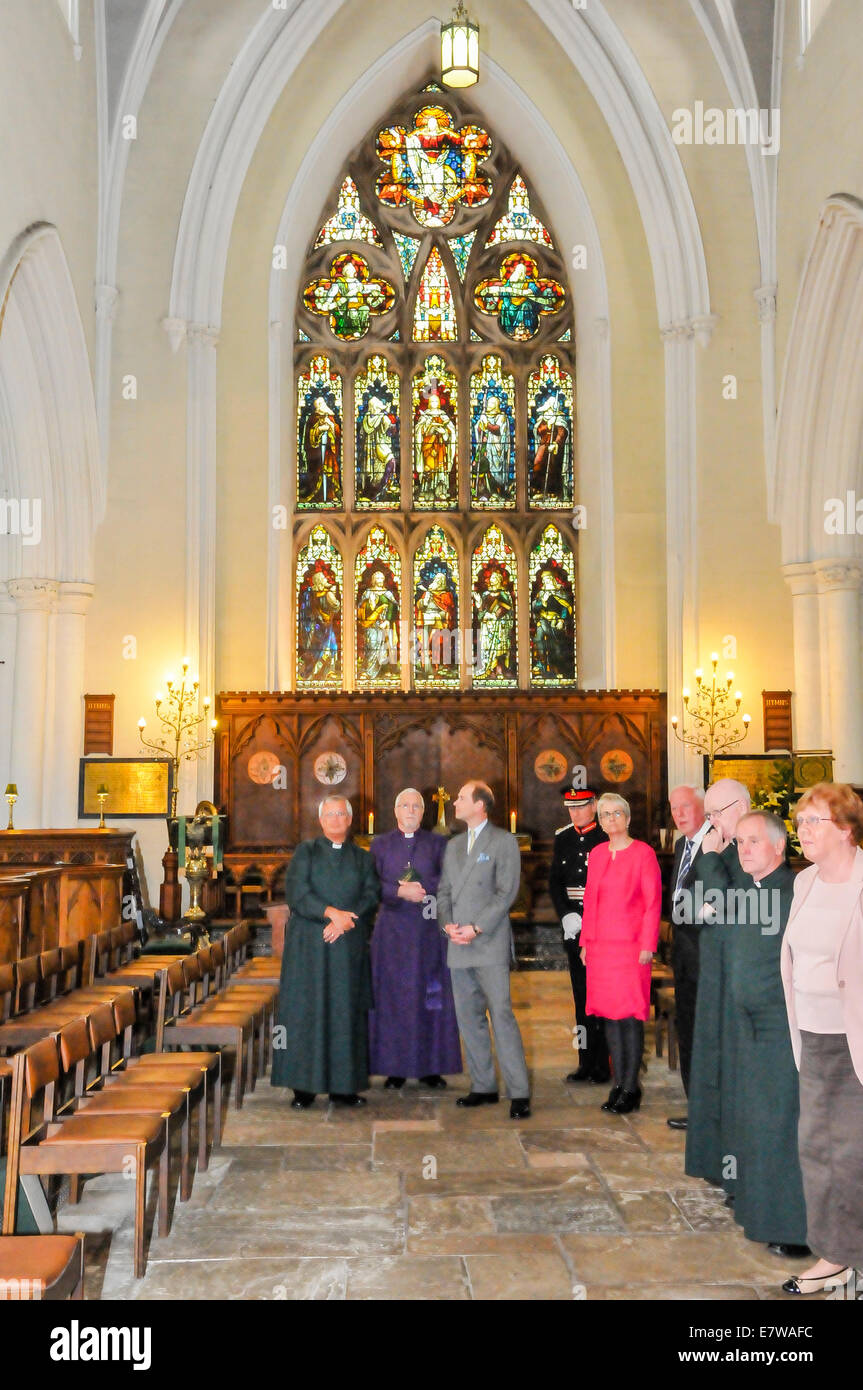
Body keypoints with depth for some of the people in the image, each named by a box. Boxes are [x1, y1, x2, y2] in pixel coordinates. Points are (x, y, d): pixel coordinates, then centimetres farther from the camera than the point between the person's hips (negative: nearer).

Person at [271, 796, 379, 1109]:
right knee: (306, 1011, -3)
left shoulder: (363, 858, 13)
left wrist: (344, 921, -14)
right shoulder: (305, 852, 7)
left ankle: (343, 1085, 7)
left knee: (346, 1012, 2)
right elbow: (296, 892, -6)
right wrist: (332, 913, -17)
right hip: (309, 944, -2)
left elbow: (371, 896, 2)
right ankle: (304, 1085, 3)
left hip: (349, 947, 2)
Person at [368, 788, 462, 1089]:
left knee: (431, 996, 1)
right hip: (392, 928, 0)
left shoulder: (437, 843, 8)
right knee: (393, 997, 0)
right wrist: (400, 891, -16)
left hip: (429, 929, 0)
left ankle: (430, 1067, 8)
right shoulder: (380, 844, 9)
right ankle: (395, 1068, 5)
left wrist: (420, 888, -15)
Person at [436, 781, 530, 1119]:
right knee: (468, 1017, 9)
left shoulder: (504, 842, -2)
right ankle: (483, 1086, 18)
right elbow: (444, 891, 17)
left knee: (501, 1015, -10)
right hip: (458, 946, 7)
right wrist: (448, 924, -2)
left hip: (490, 943, -6)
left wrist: (476, 928, -14)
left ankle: (519, 1093, -6)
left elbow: (507, 892, -9)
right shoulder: (453, 846, 18)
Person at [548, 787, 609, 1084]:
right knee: (581, 993, 8)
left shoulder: (608, 839, -5)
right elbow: (554, 881, 12)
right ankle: (586, 1062, 15)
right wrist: (566, 916, -2)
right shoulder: (563, 838, 11)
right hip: (573, 925, 5)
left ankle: (602, 1063, 5)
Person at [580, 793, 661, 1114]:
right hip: (600, 945, 6)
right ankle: (618, 1083, 16)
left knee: (630, 1015, -3)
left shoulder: (643, 853, -4)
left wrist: (647, 945, -11)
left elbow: (653, 902, -6)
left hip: (631, 944, -5)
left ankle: (631, 1088, 5)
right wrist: (585, 942, 12)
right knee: (609, 1013, 8)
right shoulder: (596, 854, 12)